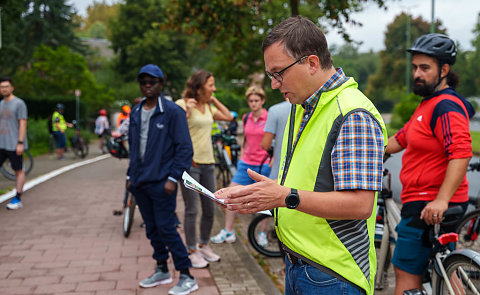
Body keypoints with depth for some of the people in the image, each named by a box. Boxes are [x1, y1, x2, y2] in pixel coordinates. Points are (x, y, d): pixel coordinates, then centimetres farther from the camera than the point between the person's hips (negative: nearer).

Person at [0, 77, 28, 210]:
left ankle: (18, 199, 7)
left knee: (19, 171, 2)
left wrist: (20, 143, -17)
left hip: (14, 145, -6)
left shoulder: (19, 103, -7)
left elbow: (23, 123, -11)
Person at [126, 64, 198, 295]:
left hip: (161, 182, -6)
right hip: (140, 182, 6)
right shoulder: (135, 113, 12)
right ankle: (162, 271, 28)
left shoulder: (172, 112, -8)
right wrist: (130, 175, 15)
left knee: (166, 228, -6)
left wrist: (173, 178, -15)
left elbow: (184, 148, -10)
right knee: (152, 229, 13)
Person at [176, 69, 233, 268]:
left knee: (210, 209, 12)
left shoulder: (208, 107, 14)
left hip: (208, 163, 7)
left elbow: (228, 117, 18)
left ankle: (204, 245, 30)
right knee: (192, 210, 0)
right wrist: (187, 111, -25)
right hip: (190, 164, -7)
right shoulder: (183, 104, -9)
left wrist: (214, 99, 13)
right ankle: (192, 252, 14)